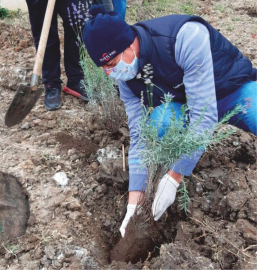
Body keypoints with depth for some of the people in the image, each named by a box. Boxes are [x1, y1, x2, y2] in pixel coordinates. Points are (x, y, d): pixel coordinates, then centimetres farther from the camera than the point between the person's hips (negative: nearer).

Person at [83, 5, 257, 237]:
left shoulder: (186, 37, -35)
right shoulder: (126, 77, -15)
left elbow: (204, 114, -35)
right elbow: (139, 135, -13)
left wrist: (173, 177, -34)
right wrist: (134, 201, -16)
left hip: (237, 90, -3)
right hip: (186, 104, 4)